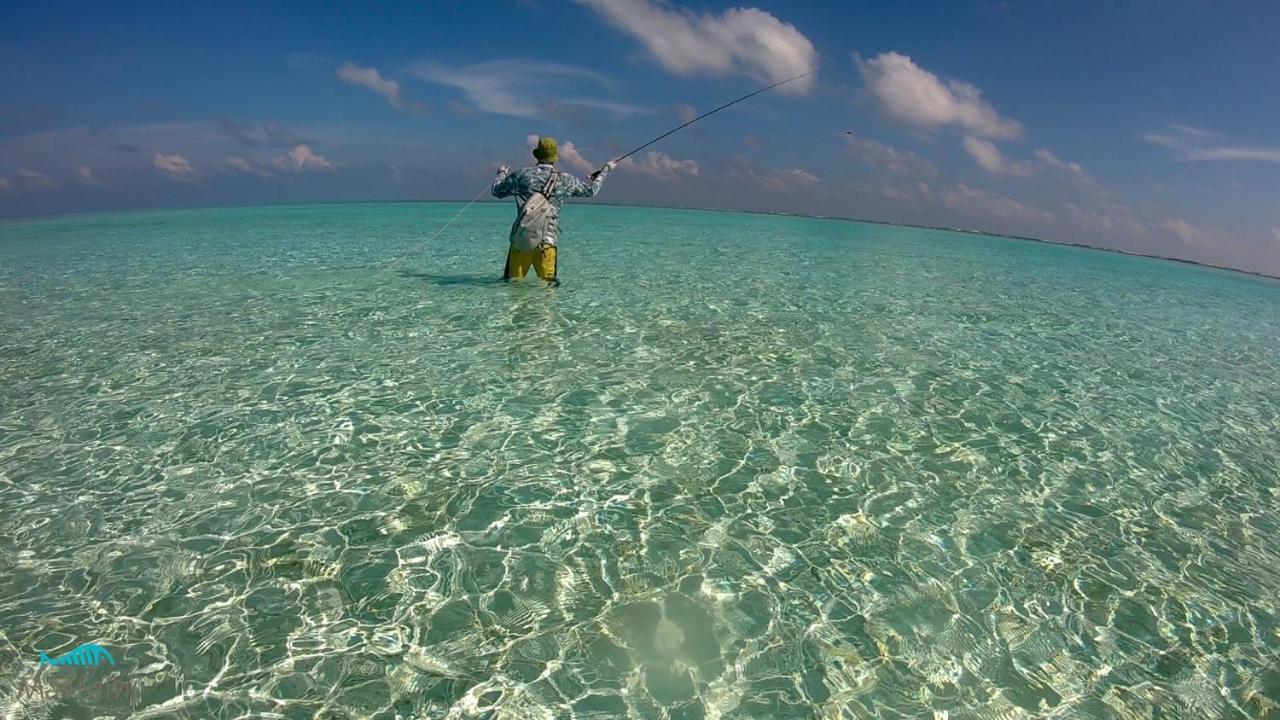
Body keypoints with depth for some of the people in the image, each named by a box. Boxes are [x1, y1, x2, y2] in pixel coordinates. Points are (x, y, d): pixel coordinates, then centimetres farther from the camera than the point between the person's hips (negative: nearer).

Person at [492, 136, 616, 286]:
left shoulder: (523, 174, 3)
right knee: (547, 283, 5)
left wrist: (502, 173, 37)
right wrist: (606, 169, 35)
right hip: (546, 243, 0)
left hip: (519, 241, 0)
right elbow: (591, 190, 20)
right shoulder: (565, 179, 4)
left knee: (512, 281, 8)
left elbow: (497, 190, 16)